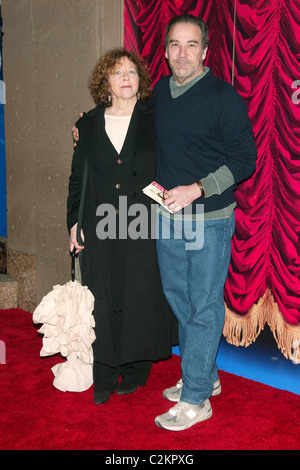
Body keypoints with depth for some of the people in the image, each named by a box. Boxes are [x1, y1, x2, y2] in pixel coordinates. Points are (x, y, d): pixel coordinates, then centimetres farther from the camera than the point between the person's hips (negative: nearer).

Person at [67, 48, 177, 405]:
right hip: (100, 231, 2)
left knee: (140, 298, 5)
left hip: (143, 230, -2)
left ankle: (134, 372, 22)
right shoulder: (89, 124, 8)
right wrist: (74, 222, 7)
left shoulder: (154, 121, 1)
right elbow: (77, 178, 12)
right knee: (102, 302, 6)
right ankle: (104, 378, 18)